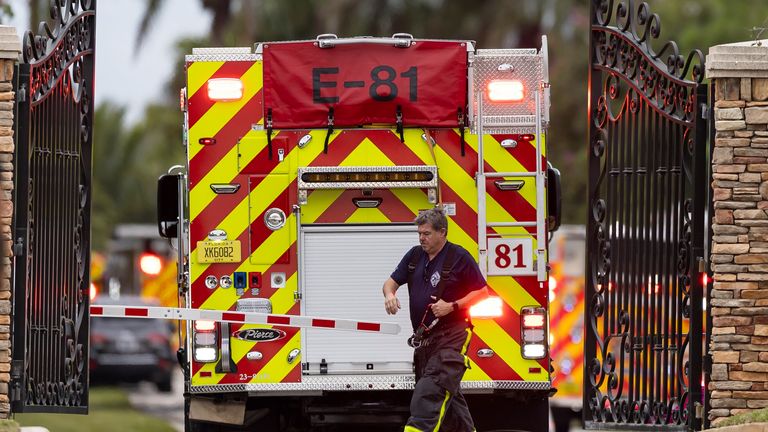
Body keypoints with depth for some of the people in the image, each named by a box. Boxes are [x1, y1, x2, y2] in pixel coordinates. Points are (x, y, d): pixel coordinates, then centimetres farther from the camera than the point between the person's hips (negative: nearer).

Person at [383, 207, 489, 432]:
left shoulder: (459, 257, -6)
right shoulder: (415, 256, 13)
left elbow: (482, 292, -4)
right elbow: (392, 281, 16)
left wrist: (452, 306, -16)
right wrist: (390, 294, -8)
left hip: (451, 335, -7)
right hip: (424, 336, 7)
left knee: (430, 392, -21)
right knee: (449, 394, 13)